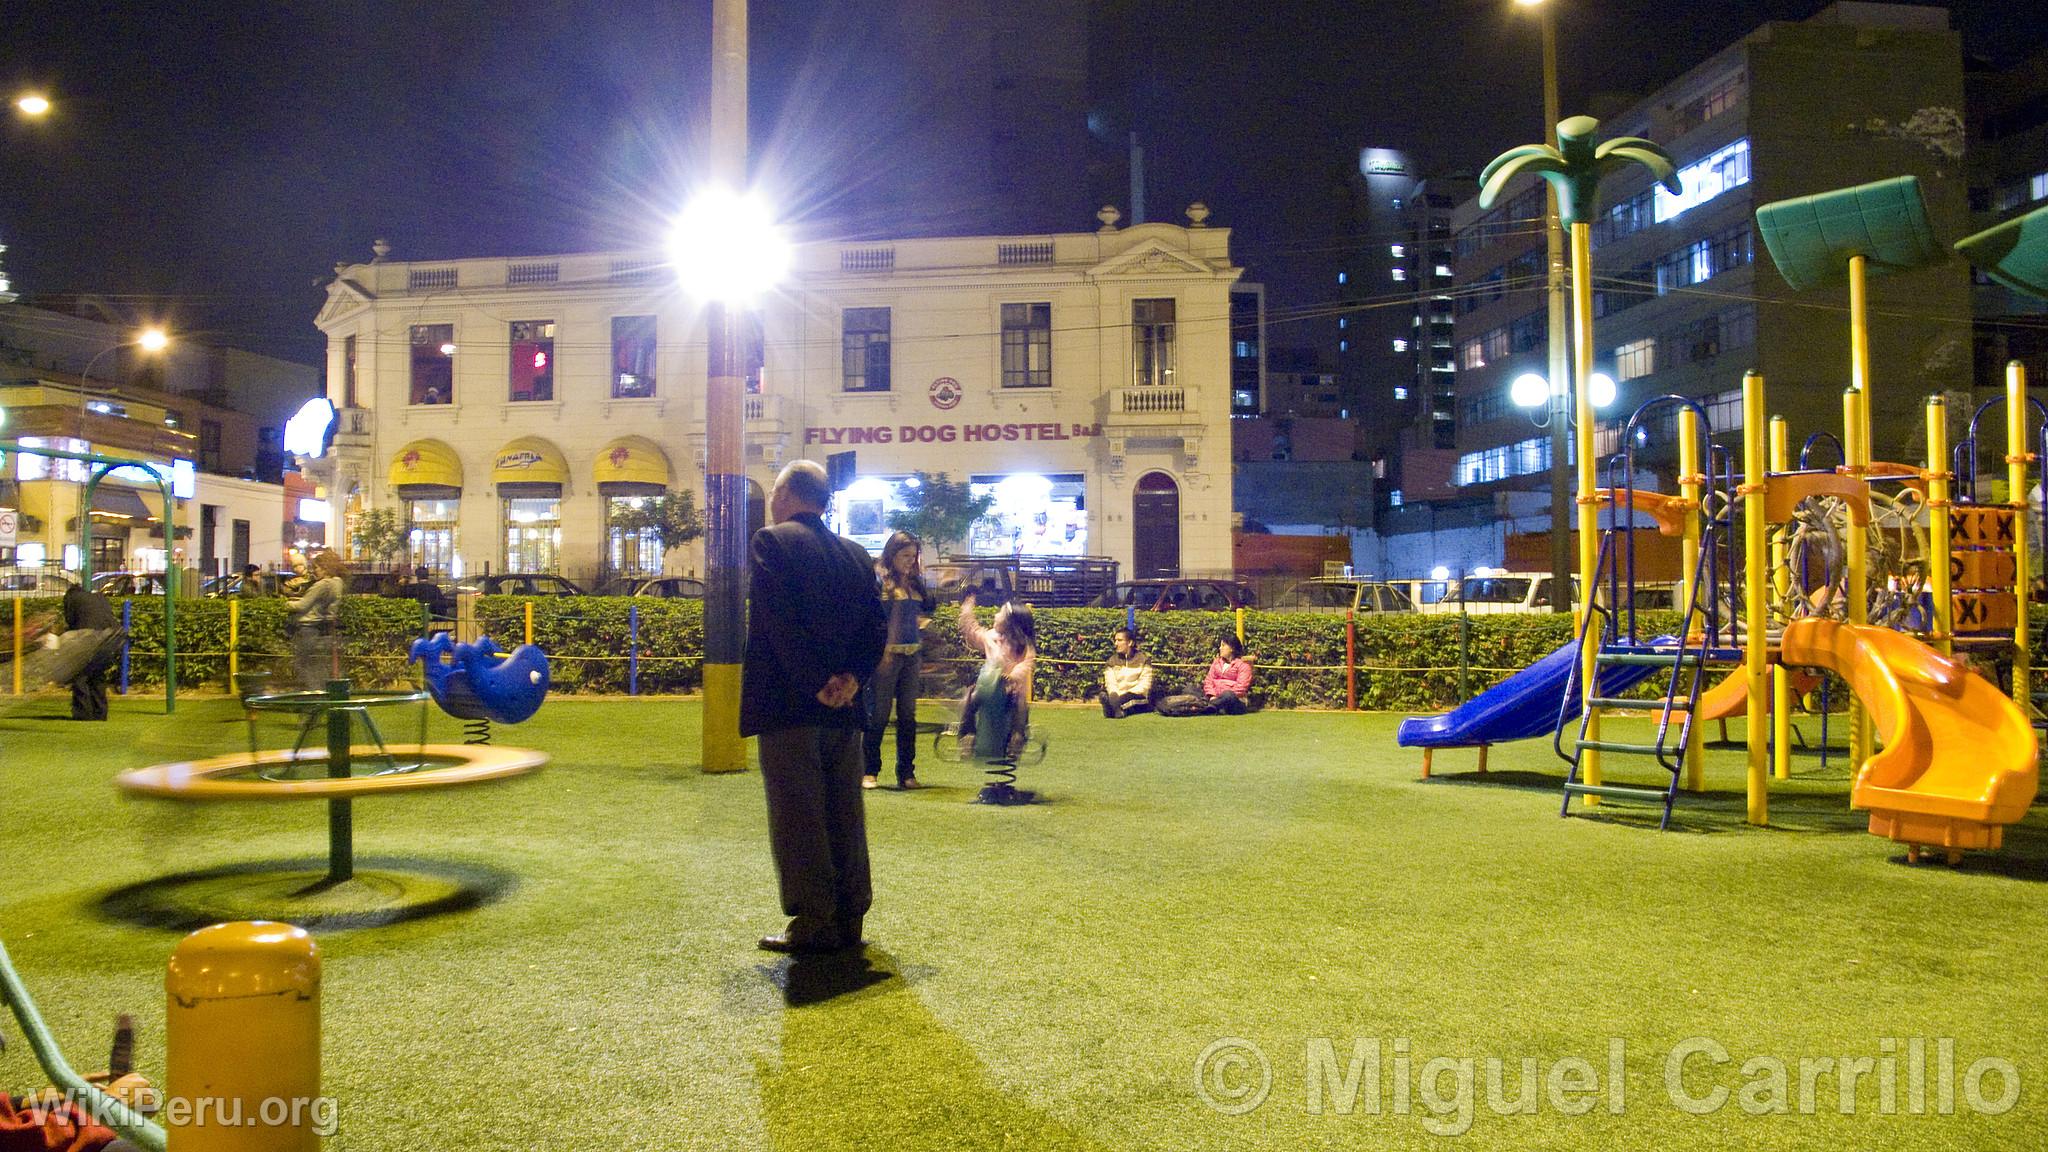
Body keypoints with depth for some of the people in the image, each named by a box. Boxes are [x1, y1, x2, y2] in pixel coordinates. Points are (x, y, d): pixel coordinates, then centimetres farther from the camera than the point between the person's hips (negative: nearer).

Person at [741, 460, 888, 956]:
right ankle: (849, 919, 18)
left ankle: (814, 923, 4)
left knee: (797, 817, 1)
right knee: (844, 816, 12)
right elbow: (876, 624, 4)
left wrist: (815, 684, -14)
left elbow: (780, 622, -17)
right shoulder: (855, 554, 12)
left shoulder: (772, 542, -7)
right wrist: (850, 677, -6)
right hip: (844, 709, 6)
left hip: (788, 706, -6)